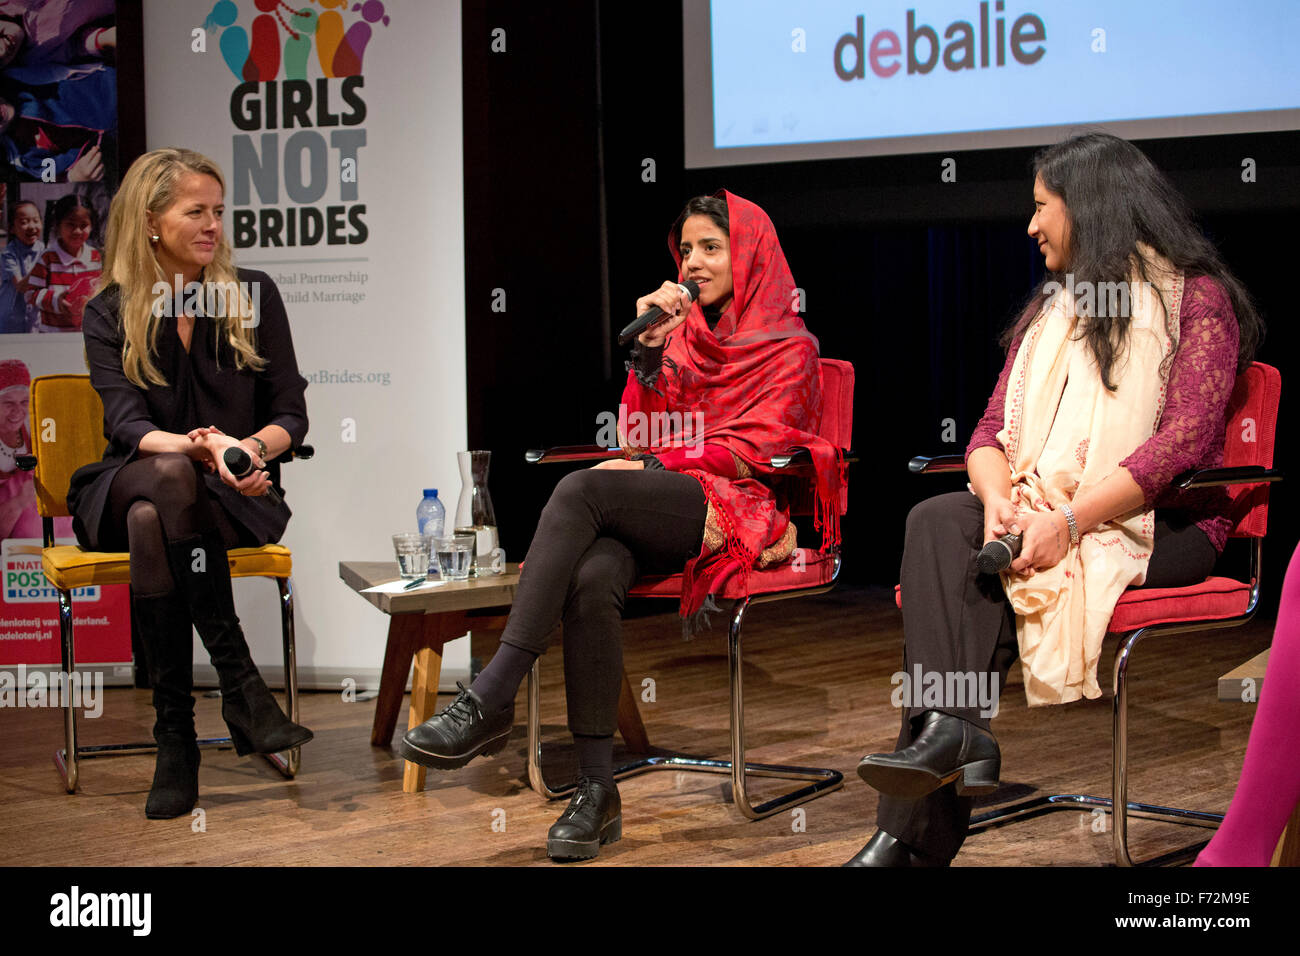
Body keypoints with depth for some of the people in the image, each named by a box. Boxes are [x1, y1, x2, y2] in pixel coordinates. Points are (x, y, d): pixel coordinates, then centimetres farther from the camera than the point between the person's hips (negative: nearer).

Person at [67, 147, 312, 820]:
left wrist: (249, 447, -21)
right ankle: (239, 685, -38)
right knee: (170, 476, -38)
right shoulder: (109, 313, 3)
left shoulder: (253, 295, 6)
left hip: (232, 494, 0)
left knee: (152, 522, -36)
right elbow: (126, 424, -12)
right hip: (125, 487, 0)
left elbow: (291, 415, 3)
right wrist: (199, 447, -33)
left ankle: (176, 734, -33)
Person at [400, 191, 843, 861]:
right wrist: (649, 349, 1)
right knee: (592, 580, -33)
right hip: (657, 514, 5)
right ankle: (596, 789, -34)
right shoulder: (684, 333, 24)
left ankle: (490, 701, -38)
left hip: (737, 510, -5)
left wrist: (653, 467, -8)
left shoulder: (789, 347, 9)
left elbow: (751, 448, -4)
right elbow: (641, 438, 12)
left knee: (583, 487, -33)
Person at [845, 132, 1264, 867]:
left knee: (945, 557, -28)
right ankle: (954, 736, -38)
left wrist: (1070, 519, -23)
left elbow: (1186, 440, -13)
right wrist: (1001, 501, -11)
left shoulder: (1197, 298, 1)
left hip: (1162, 527, -6)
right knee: (937, 522, -25)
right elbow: (993, 430, 13)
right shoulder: (1051, 311, 24)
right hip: (1046, 516, 6)